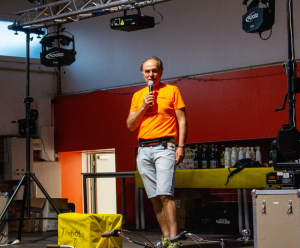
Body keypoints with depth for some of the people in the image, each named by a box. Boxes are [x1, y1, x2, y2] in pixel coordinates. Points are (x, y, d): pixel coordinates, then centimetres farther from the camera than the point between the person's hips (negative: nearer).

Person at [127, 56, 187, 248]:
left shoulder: (172, 91, 5)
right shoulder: (138, 96, 16)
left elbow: (182, 120, 2)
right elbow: (130, 125, 11)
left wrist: (181, 146, -8)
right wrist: (143, 107, -3)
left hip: (164, 147, -5)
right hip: (143, 150, 5)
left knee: (165, 193, -16)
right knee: (154, 197, 3)